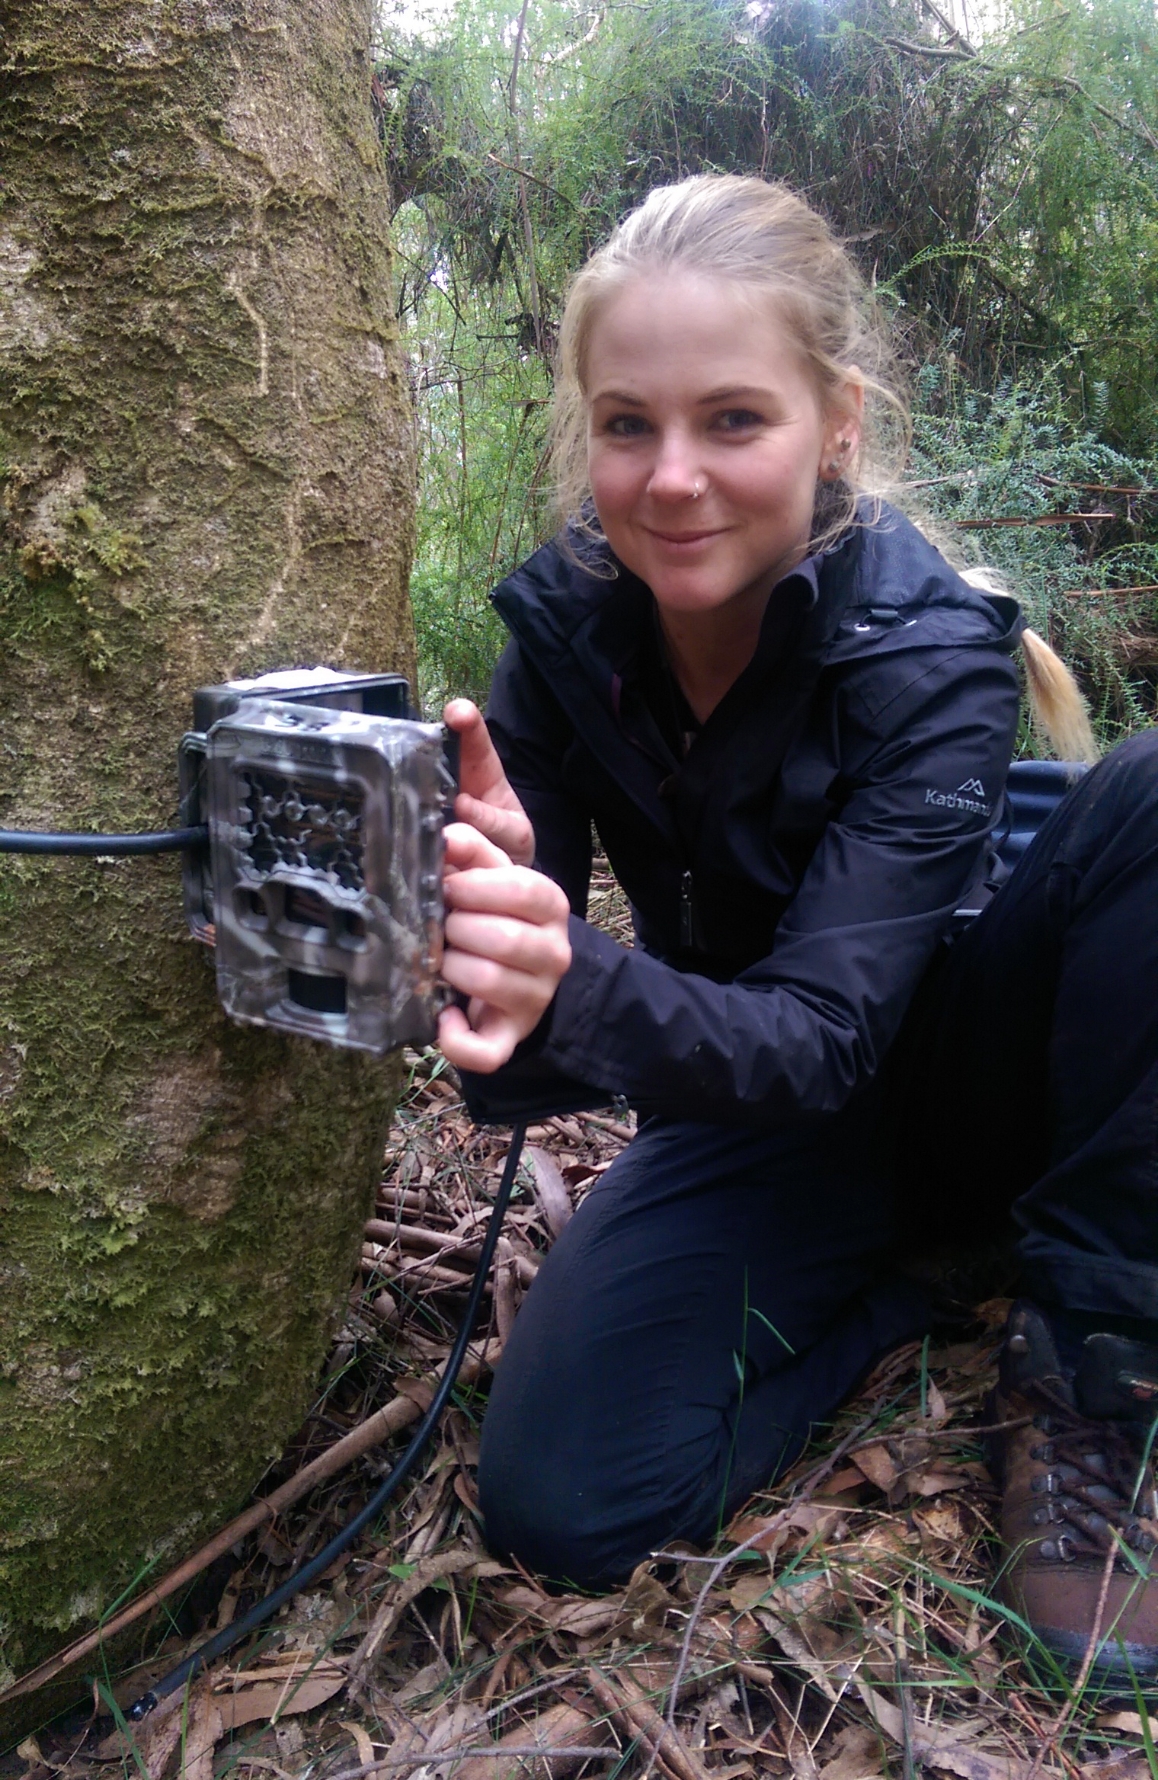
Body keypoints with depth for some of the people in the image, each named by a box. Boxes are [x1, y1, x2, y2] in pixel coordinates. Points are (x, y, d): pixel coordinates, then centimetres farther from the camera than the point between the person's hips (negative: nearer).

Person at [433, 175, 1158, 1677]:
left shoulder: (930, 652, -24)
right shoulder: (566, 621, -13)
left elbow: (827, 1033, -33)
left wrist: (571, 991, -53)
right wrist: (469, 921, -41)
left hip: (946, 1070, -1)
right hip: (752, 1112, 2)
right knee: (564, 1508, -21)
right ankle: (875, 1296, 6)